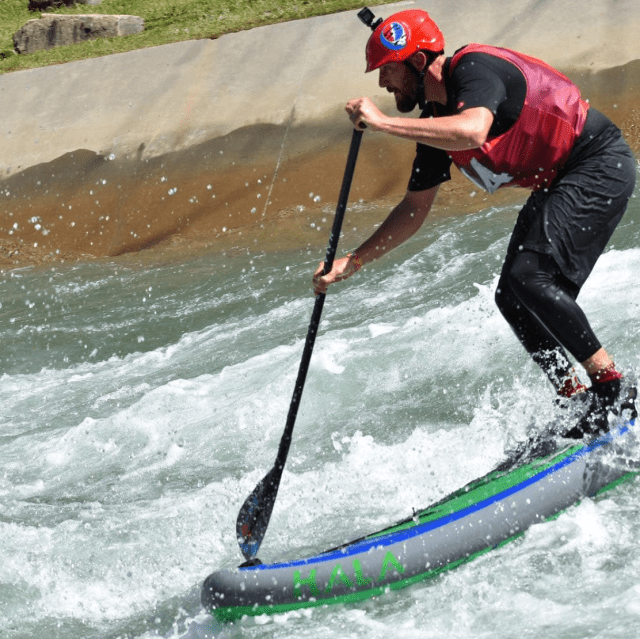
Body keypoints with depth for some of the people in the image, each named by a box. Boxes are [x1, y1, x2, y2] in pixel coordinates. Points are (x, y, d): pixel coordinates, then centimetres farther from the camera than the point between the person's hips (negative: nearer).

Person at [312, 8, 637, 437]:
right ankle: (577, 400, 6)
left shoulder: (476, 67, -20)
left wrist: (383, 123, -37)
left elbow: (472, 131, -41)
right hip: (559, 184, 10)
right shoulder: (435, 122, 7)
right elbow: (415, 209, 13)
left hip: (601, 165, -10)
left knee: (531, 278, -21)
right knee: (513, 299, 1)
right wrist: (352, 262, 6)